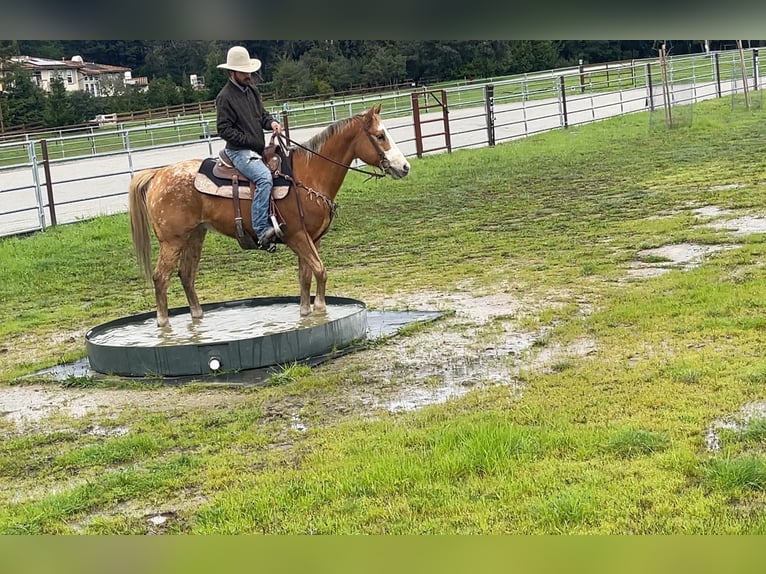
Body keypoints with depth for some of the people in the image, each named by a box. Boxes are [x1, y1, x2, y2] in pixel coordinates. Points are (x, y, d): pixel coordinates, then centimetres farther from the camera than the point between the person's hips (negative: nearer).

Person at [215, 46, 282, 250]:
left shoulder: (252, 90, 13)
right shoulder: (225, 97, -10)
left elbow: (262, 114, 24)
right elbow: (224, 129, -14)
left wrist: (271, 122, 0)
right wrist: (252, 142, -16)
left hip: (258, 149, 9)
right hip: (239, 151, -9)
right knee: (265, 177, -31)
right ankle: (262, 231, -35)